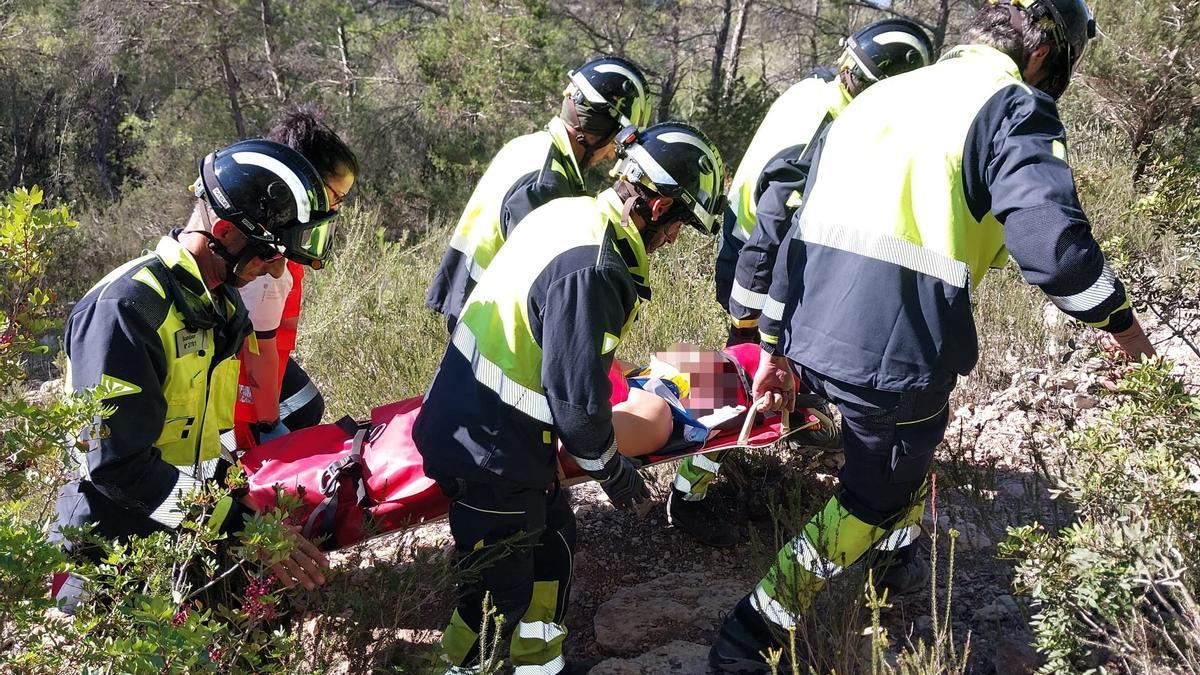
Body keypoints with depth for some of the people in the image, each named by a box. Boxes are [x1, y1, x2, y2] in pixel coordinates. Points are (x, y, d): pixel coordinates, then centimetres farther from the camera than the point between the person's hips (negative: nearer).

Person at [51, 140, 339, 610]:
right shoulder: (124, 306, -22)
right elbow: (117, 462, -27)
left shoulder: (226, 305, 8)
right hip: (110, 558, -7)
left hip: (192, 535, 8)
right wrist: (241, 527, -28)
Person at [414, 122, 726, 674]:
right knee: (500, 590, 6)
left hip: (468, 418, 10)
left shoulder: (568, 213, 1)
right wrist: (610, 468, -6)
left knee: (552, 543, 22)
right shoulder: (592, 270, -28)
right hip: (490, 454, -10)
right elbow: (577, 398, -23)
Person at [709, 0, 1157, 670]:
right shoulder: (1015, 107, -5)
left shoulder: (878, 96, 18)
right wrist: (1120, 317, -1)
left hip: (815, 335, 7)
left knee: (917, 433, 34)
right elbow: (1053, 242, -20)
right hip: (895, 351, -7)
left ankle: (898, 559, 51)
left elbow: (801, 227, 18)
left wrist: (777, 345, 22)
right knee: (874, 497, 16)